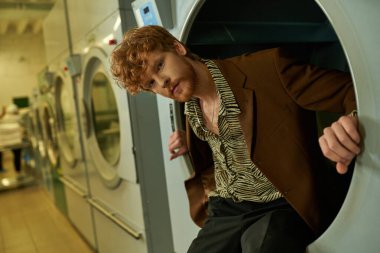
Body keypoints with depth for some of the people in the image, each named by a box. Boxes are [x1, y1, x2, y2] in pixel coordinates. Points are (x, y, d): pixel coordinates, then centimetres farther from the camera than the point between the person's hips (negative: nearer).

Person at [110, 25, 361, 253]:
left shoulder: (267, 68, -14)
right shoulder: (191, 111, 7)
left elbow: (351, 91, -15)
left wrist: (351, 121, -38)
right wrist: (190, 147, 3)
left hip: (282, 207, -5)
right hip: (225, 210, 6)